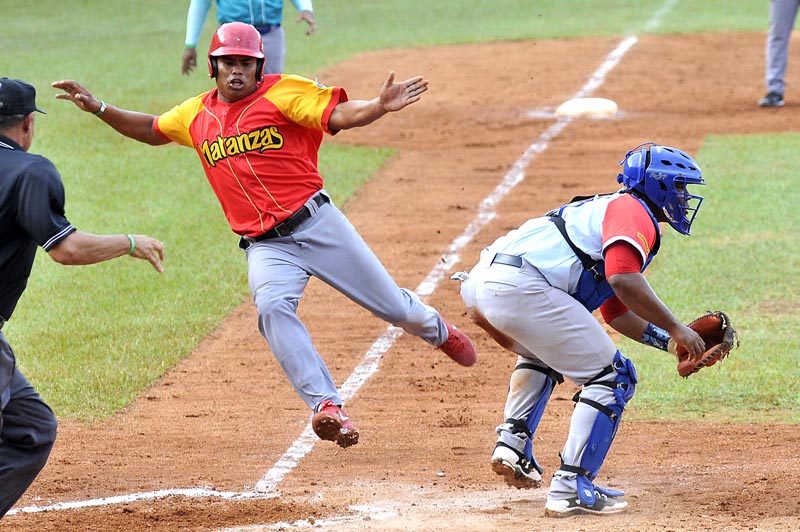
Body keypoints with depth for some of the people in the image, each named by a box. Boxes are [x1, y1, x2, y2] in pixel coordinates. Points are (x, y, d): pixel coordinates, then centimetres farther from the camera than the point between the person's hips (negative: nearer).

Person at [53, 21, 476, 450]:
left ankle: (437, 330, 42)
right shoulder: (198, 114, 12)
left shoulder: (282, 93, -3)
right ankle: (326, 407, -32)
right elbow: (151, 130, 29)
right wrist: (98, 108, 19)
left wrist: (380, 106, -35)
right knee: (272, 306, -30)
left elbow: (339, 115, -15)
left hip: (316, 221, -2)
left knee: (390, 304, 5)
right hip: (266, 247, 2)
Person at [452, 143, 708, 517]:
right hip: (520, 286, -10)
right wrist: (674, 328, -8)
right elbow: (623, 280, -17)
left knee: (543, 352, 38)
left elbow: (619, 314, 35)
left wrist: (671, 341, 24)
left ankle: (512, 444, 21)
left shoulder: (608, 210, 33)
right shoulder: (634, 211, 3)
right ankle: (571, 488, -9)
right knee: (612, 377, -2)